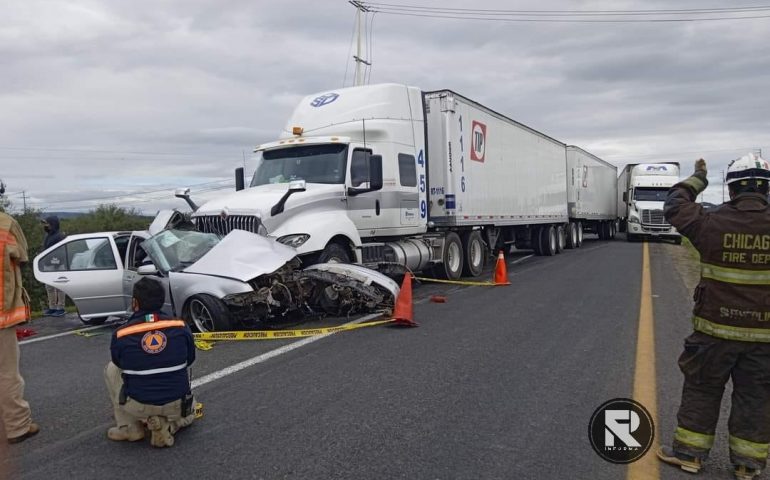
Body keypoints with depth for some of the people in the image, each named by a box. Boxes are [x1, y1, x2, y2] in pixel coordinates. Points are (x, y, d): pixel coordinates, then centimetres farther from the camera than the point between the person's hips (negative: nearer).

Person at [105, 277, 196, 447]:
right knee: (186, 411, 39)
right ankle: (168, 425, 4)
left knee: (111, 368, 23)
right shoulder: (181, 327, -8)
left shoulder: (120, 335, -10)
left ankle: (130, 428, 18)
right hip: (176, 406, 1)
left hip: (138, 406, -1)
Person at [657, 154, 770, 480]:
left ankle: (689, 453, 21)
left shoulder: (713, 223, -12)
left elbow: (674, 207, 4)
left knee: (701, 390, 12)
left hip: (715, 329, -2)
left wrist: (697, 180, 17)